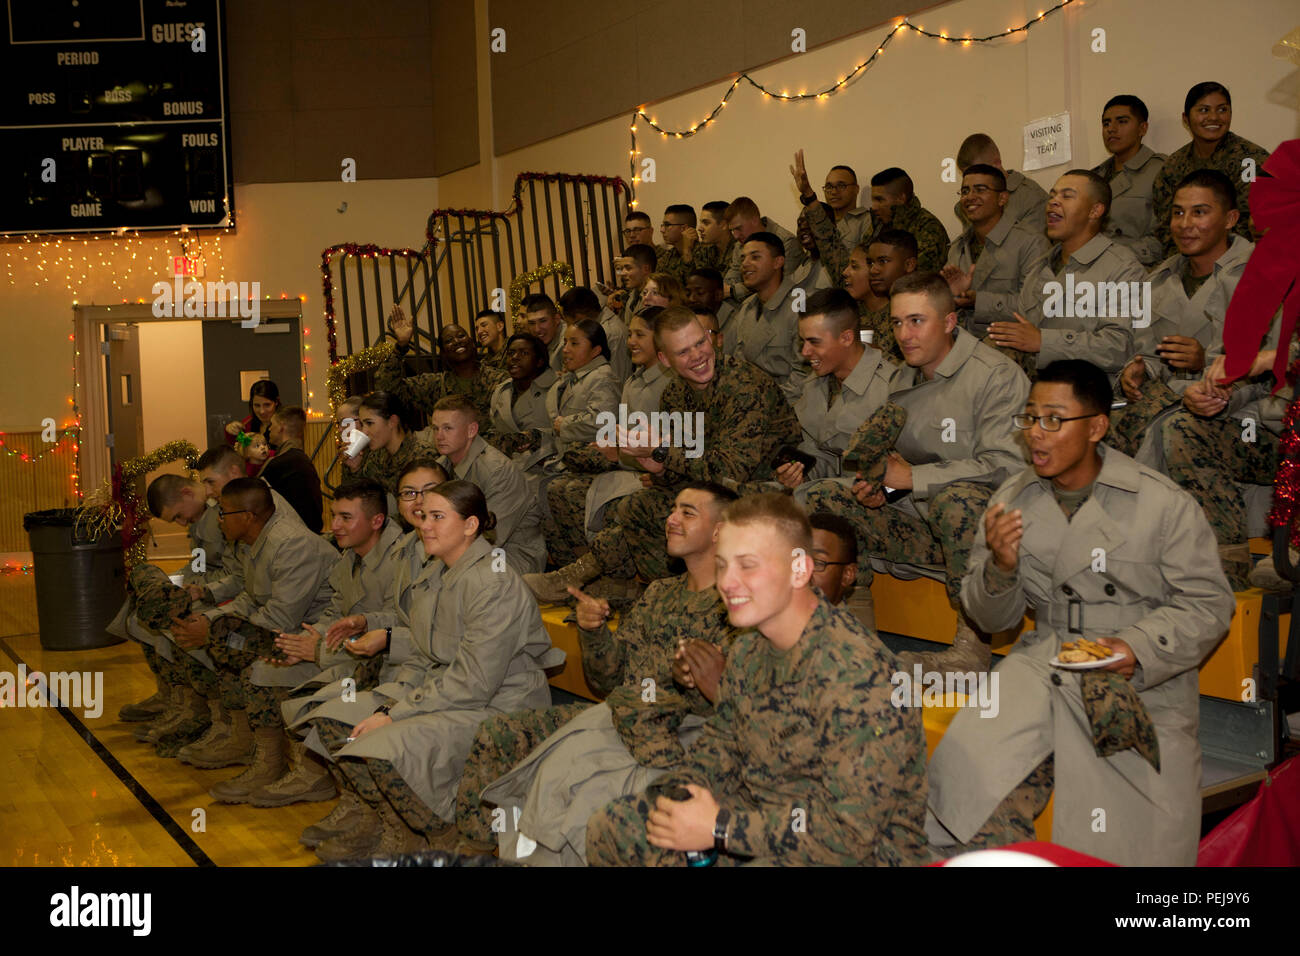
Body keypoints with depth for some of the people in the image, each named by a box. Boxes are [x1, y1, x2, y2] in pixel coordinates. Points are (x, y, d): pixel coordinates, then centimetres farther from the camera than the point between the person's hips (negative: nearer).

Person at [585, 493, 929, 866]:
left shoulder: (854, 671, -28)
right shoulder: (749, 649, 1)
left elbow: (852, 828, -28)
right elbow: (721, 739, 15)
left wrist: (720, 828, -24)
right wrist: (675, 792, -7)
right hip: (761, 815, 8)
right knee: (609, 828, 4)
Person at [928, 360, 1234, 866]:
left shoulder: (1164, 504, -3)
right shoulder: (1011, 500, 7)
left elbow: (1209, 604, -2)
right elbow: (992, 618, 12)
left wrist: (1141, 650, -19)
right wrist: (999, 566, -11)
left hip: (1144, 680, -2)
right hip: (1042, 663, 3)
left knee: (1131, 842, -10)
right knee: (968, 774, -19)